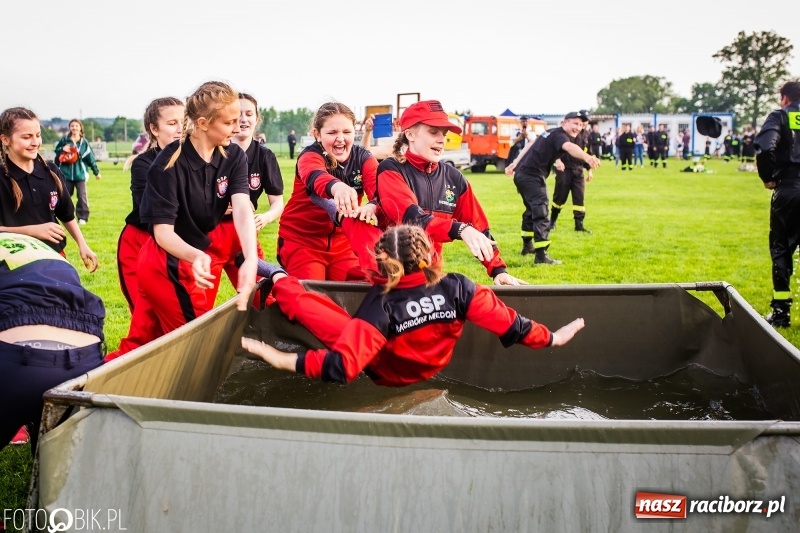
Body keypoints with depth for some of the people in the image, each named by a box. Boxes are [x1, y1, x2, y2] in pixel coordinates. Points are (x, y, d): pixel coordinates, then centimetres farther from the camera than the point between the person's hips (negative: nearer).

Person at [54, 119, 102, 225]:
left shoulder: (84, 142, 1)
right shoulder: (64, 140, 0)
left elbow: (91, 158, 5)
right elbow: (56, 151, 9)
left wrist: (96, 172, 9)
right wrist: (62, 149, -14)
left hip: (80, 174, -1)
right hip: (66, 174, 1)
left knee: (82, 196, -5)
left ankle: (82, 217, 3)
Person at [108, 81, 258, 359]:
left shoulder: (234, 156, -7)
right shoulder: (169, 163, -20)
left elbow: (242, 208, -23)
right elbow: (163, 231, -22)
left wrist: (251, 260, -41)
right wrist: (196, 257, -44)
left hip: (204, 256, 5)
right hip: (168, 263, -5)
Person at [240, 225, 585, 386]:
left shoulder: (381, 305, -35)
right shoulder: (456, 288, -26)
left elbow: (342, 367, -41)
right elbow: (506, 323, -19)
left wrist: (283, 360, -39)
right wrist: (550, 338, -4)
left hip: (385, 375, -4)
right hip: (430, 369, 4)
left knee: (303, 302, -6)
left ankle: (276, 277, 18)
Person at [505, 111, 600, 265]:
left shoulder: (551, 132, 18)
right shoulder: (559, 135, -13)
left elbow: (531, 146, 26)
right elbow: (569, 147, -36)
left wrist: (515, 164, 32)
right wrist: (587, 157, -55)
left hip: (522, 174, 11)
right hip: (532, 176, -11)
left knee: (532, 209, 27)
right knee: (541, 213, -16)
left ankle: (527, 245, 42)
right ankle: (541, 255, -24)